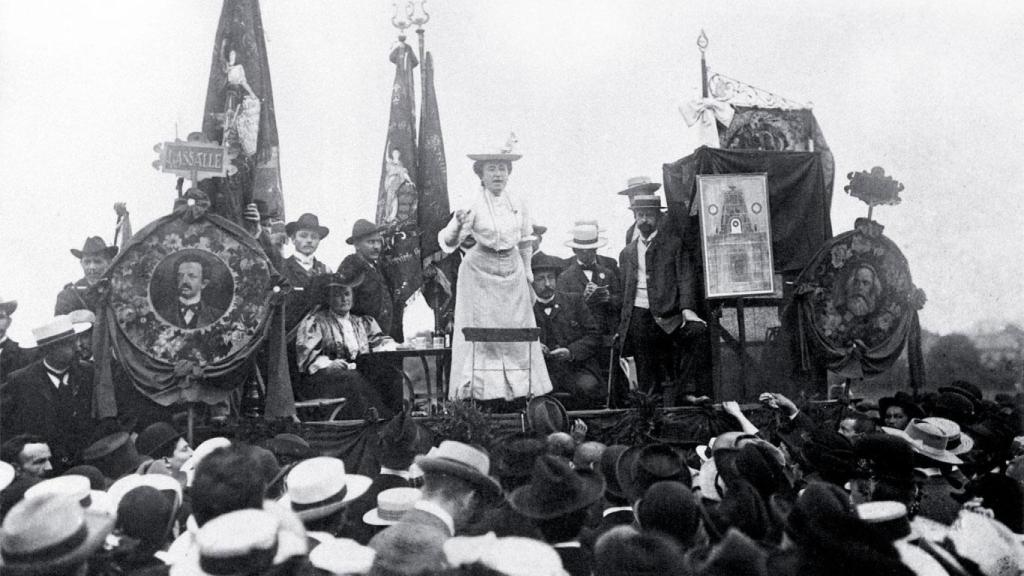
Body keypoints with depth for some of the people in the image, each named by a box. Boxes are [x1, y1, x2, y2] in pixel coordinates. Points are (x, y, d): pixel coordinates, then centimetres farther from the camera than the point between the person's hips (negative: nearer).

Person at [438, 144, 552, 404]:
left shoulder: (518, 204, 1)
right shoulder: (474, 205, -12)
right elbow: (448, 243, -19)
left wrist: (528, 279, 13)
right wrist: (457, 226, -40)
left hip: (512, 271, 4)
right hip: (481, 272, -4)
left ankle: (519, 390, 18)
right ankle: (478, 391, 7)